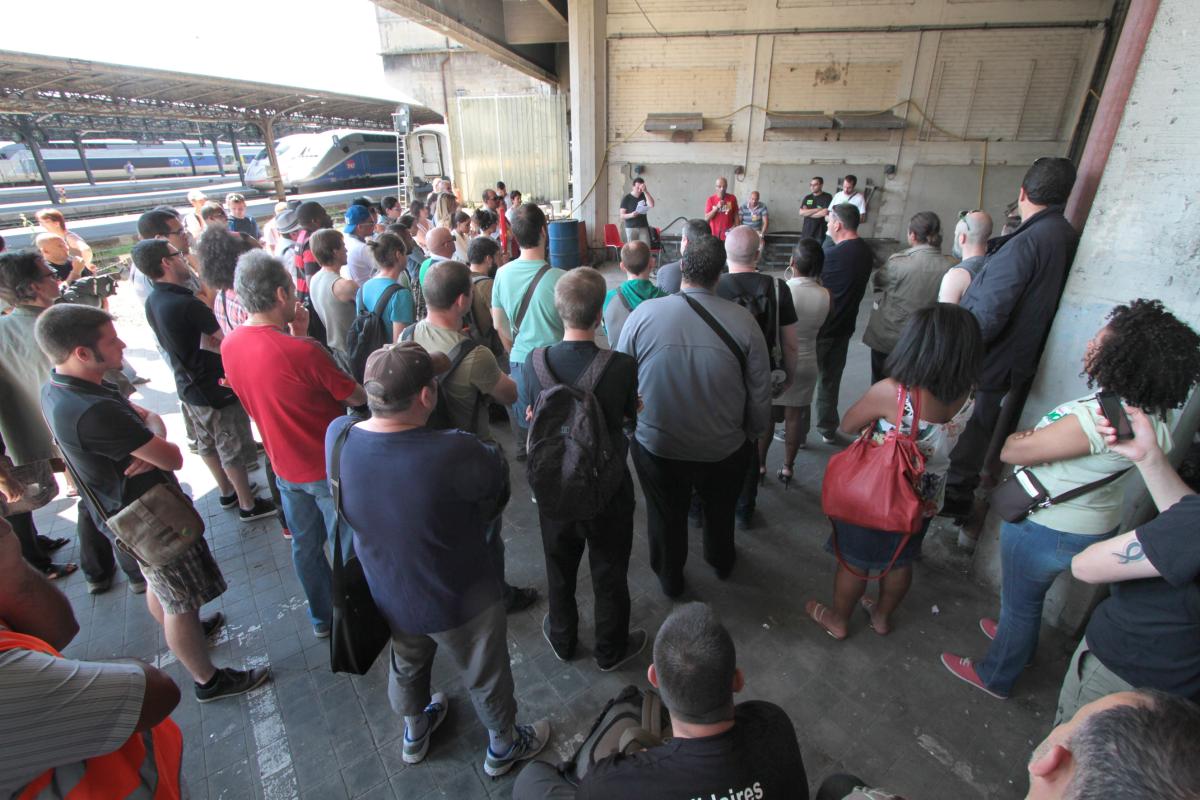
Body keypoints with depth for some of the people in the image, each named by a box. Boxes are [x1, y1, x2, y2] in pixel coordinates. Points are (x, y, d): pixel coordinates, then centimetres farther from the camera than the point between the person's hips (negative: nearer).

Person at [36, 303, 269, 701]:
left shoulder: (56, 388, -4)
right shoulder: (94, 411, -36)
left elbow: (149, 416, -1)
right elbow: (174, 459, -29)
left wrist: (150, 446, -22)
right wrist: (159, 449, -7)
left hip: (121, 510, 10)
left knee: (159, 586, 31)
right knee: (182, 603, 8)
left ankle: (184, 632, 55)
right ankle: (208, 680, 25)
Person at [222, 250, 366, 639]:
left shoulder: (229, 345, -6)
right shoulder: (303, 351, -29)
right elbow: (358, 397, -17)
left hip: (286, 467, 7)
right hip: (329, 467, -7)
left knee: (305, 545, 21)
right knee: (348, 546, 12)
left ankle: (321, 617, 40)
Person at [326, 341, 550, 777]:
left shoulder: (337, 436, -23)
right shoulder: (454, 454, -40)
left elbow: (378, 395, -1)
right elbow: (498, 475, -19)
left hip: (388, 597, 5)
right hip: (460, 602, -5)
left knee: (406, 665, 35)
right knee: (486, 676, 25)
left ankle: (415, 731, 65)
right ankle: (504, 747, 54)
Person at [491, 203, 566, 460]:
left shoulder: (502, 273, -4)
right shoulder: (558, 279, -19)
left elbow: (499, 325, 7)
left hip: (518, 361, 5)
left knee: (523, 419, 22)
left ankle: (524, 454, 42)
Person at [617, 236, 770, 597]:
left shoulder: (643, 314, -18)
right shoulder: (742, 320, -18)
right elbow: (760, 393, -10)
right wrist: (753, 433, 10)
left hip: (655, 446, 0)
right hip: (723, 449, 1)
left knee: (665, 515, 25)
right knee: (720, 511, 30)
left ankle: (669, 579, 50)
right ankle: (721, 562, 58)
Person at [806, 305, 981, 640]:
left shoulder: (891, 392, -33)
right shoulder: (966, 395, -15)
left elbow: (847, 426, -17)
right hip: (924, 499, 5)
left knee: (854, 561, 18)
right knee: (900, 561, 27)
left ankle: (838, 619, 40)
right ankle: (882, 616, 50)